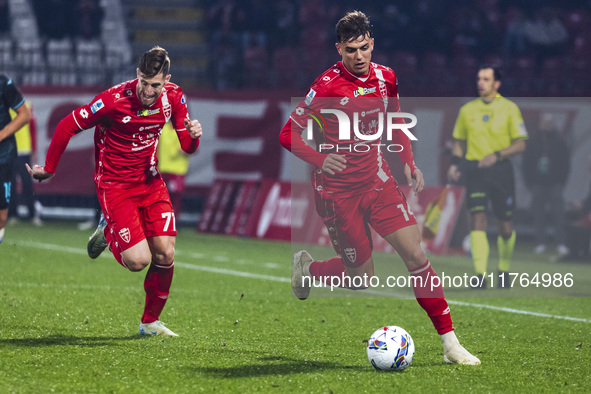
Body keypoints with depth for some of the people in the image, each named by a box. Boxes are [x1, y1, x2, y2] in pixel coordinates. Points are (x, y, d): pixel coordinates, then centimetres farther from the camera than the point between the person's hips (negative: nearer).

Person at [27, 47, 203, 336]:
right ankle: (108, 232, 20)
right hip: (114, 184, -5)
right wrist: (48, 169, -3)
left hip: (150, 180, 5)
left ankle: (150, 322, 18)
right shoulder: (114, 100, -24)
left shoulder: (173, 97, -8)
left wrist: (193, 136, -24)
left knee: (165, 254, -4)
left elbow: (186, 147, 1)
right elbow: (68, 126, -12)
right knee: (138, 261, -15)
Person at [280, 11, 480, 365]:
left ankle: (450, 343, -8)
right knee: (362, 277, 0)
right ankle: (308, 268, 32)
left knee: (415, 254, -10)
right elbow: (288, 135, -10)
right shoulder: (327, 86, -15)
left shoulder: (386, 78, 1)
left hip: (377, 180, 4)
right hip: (338, 190, -4)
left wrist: (409, 163, 10)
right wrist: (321, 159, -23)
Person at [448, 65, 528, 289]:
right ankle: (479, 275, -17)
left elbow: (520, 144, -2)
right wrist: (454, 164, 1)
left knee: (505, 226, 5)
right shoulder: (467, 110, 9)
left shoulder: (509, 108, 1)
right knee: (477, 219, -14)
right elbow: (459, 142, 18)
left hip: (501, 169, -1)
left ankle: (504, 271, 28)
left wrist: (496, 155, -16)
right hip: (475, 169, 1)